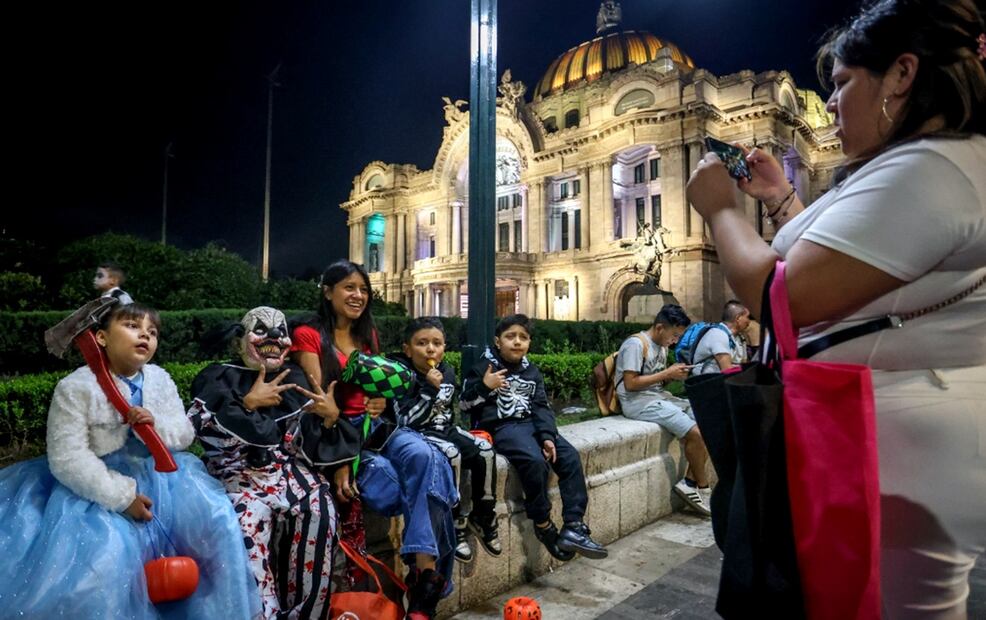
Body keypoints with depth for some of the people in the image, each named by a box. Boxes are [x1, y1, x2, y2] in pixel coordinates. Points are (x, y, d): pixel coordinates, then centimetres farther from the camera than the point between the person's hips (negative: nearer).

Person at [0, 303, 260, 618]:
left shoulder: (160, 379, 1)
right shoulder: (75, 388, -14)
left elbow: (185, 434, 2)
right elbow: (68, 459, -18)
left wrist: (157, 425, -21)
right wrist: (122, 496, -23)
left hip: (157, 475, 4)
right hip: (100, 486, -4)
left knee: (218, 520, -9)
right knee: (106, 554, -28)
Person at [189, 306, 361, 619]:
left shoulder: (292, 380, 14)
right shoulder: (219, 377, 8)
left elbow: (307, 446, 7)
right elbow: (204, 429, -10)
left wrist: (329, 416, -12)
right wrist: (249, 403, -10)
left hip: (287, 467, 2)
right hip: (239, 473, -2)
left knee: (319, 505, -23)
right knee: (250, 517, -31)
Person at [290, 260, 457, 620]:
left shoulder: (367, 335, 19)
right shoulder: (308, 335, -1)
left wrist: (382, 402, -5)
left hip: (374, 425, 5)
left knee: (424, 456, -29)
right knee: (389, 480, -32)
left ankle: (425, 575, -33)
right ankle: (425, 577, -16)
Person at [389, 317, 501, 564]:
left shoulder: (447, 371, 5)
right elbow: (406, 421, -24)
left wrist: (450, 427, 4)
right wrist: (430, 389, -29)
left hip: (445, 429, 7)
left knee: (485, 450, -14)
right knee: (451, 454, -33)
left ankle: (483, 517, 1)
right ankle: (454, 525, -18)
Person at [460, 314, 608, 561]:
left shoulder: (531, 371, 16)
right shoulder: (484, 367, 1)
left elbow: (541, 407, 9)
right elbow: (464, 405, -1)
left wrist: (547, 436, -7)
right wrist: (485, 386, -18)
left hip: (530, 424, 6)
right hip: (501, 426, -6)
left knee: (570, 457, -15)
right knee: (536, 461, -31)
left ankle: (573, 528, -14)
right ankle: (543, 525, -11)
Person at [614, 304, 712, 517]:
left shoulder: (662, 346, 15)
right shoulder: (636, 344, -14)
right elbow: (630, 384, -20)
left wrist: (675, 375, -3)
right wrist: (667, 374, -17)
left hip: (659, 396, 10)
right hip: (638, 402, -10)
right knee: (696, 433, -20)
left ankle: (690, 482, 0)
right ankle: (703, 489, 2)